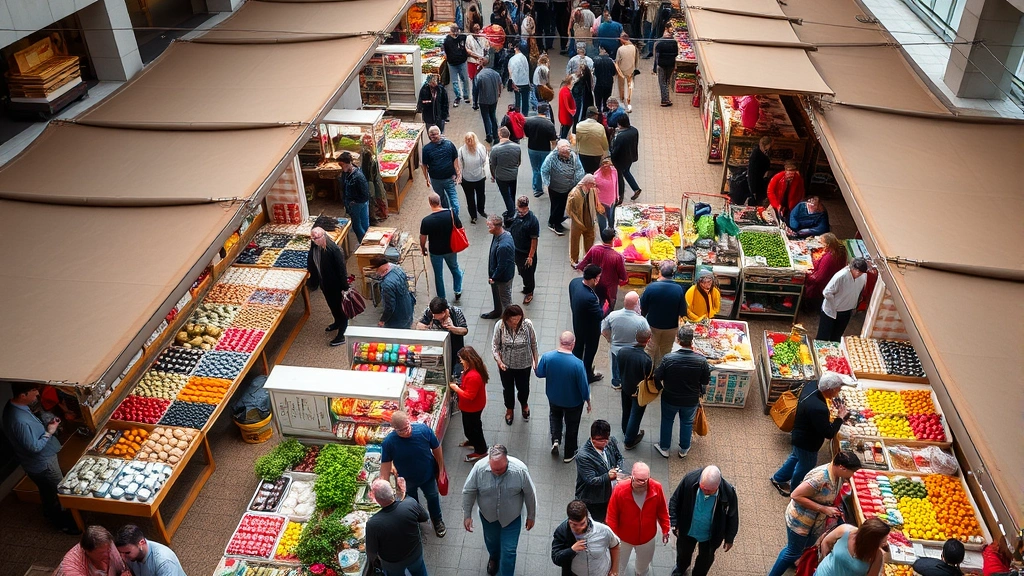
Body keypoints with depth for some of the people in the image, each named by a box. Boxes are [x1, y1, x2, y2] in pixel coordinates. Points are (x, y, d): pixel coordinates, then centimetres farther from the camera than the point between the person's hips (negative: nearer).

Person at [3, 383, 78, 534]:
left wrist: (46, 422, -3)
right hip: (42, 464, -9)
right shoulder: (21, 421, -38)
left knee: (48, 493, 30)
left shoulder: (13, 406, -7)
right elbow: (34, 447, -28)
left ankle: (52, 515, 51)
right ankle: (61, 523, 33)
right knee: (58, 494, 13)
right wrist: (49, 432, -17)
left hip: (40, 461, 9)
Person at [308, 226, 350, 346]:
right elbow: (311, 264, 7)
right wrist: (313, 280, 15)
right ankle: (338, 322, 52)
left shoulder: (333, 249, -29)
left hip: (334, 283, -7)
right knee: (331, 304, 26)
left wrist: (345, 286, -21)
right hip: (324, 282, 7)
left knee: (337, 305, 6)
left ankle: (342, 334, 18)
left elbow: (341, 268, -24)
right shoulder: (314, 247, -9)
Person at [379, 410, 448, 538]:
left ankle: (438, 521, 56)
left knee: (433, 497, 26)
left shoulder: (423, 429, -32)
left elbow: (436, 448, -14)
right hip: (406, 480, 0)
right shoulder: (388, 442, -33)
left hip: (428, 475, 1)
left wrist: (441, 469, -4)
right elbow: (385, 465, -20)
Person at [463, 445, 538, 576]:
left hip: (512, 518, -2)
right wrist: (467, 515, -7)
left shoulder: (520, 469, -31)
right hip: (488, 516, 2)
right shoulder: (479, 468, -30)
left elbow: (530, 494, -14)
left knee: (509, 551, 7)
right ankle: (494, 558, 62)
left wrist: (531, 516, -3)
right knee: (491, 541, 29)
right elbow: (468, 492, -13)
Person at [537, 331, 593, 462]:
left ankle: (555, 439, 17)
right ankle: (569, 454, 37)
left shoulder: (547, 357, -23)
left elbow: (539, 374, -5)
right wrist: (588, 401, -3)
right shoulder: (577, 363, -32)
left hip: (553, 397, 3)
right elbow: (584, 386, -21)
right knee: (572, 426, 22)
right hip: (573, 401, -2)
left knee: (555, 416, 35)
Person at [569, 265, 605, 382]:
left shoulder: (574, 281, -20)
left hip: (577, 323, 7)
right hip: (590, 328, -7)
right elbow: (600, 315, -28)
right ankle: (587, 375, 44)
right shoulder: (590, 298, -43)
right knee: (590, 351, 20)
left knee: (578, 346, 30)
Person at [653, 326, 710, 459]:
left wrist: (660, 388, 5)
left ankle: (664, 448, 42)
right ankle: (684, 449, 45)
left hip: (670, 398, -1)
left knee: (667, 421, 25)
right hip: (691, 400, 1)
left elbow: (657, 377, -14)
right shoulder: (701, 361, -24)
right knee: (687, 423, 27)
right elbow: (706, 381, -10)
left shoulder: (668, 358, -26)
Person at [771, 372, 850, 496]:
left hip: (799, 435, 8)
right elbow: (829, 434, -32)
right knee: (806, 467, 20)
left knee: (796, 457, 33)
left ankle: (778, 478, 55)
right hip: (806, 443, -8)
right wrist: (840, 417, -18)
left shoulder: (811, 385, -18)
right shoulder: (819, 409, -42)